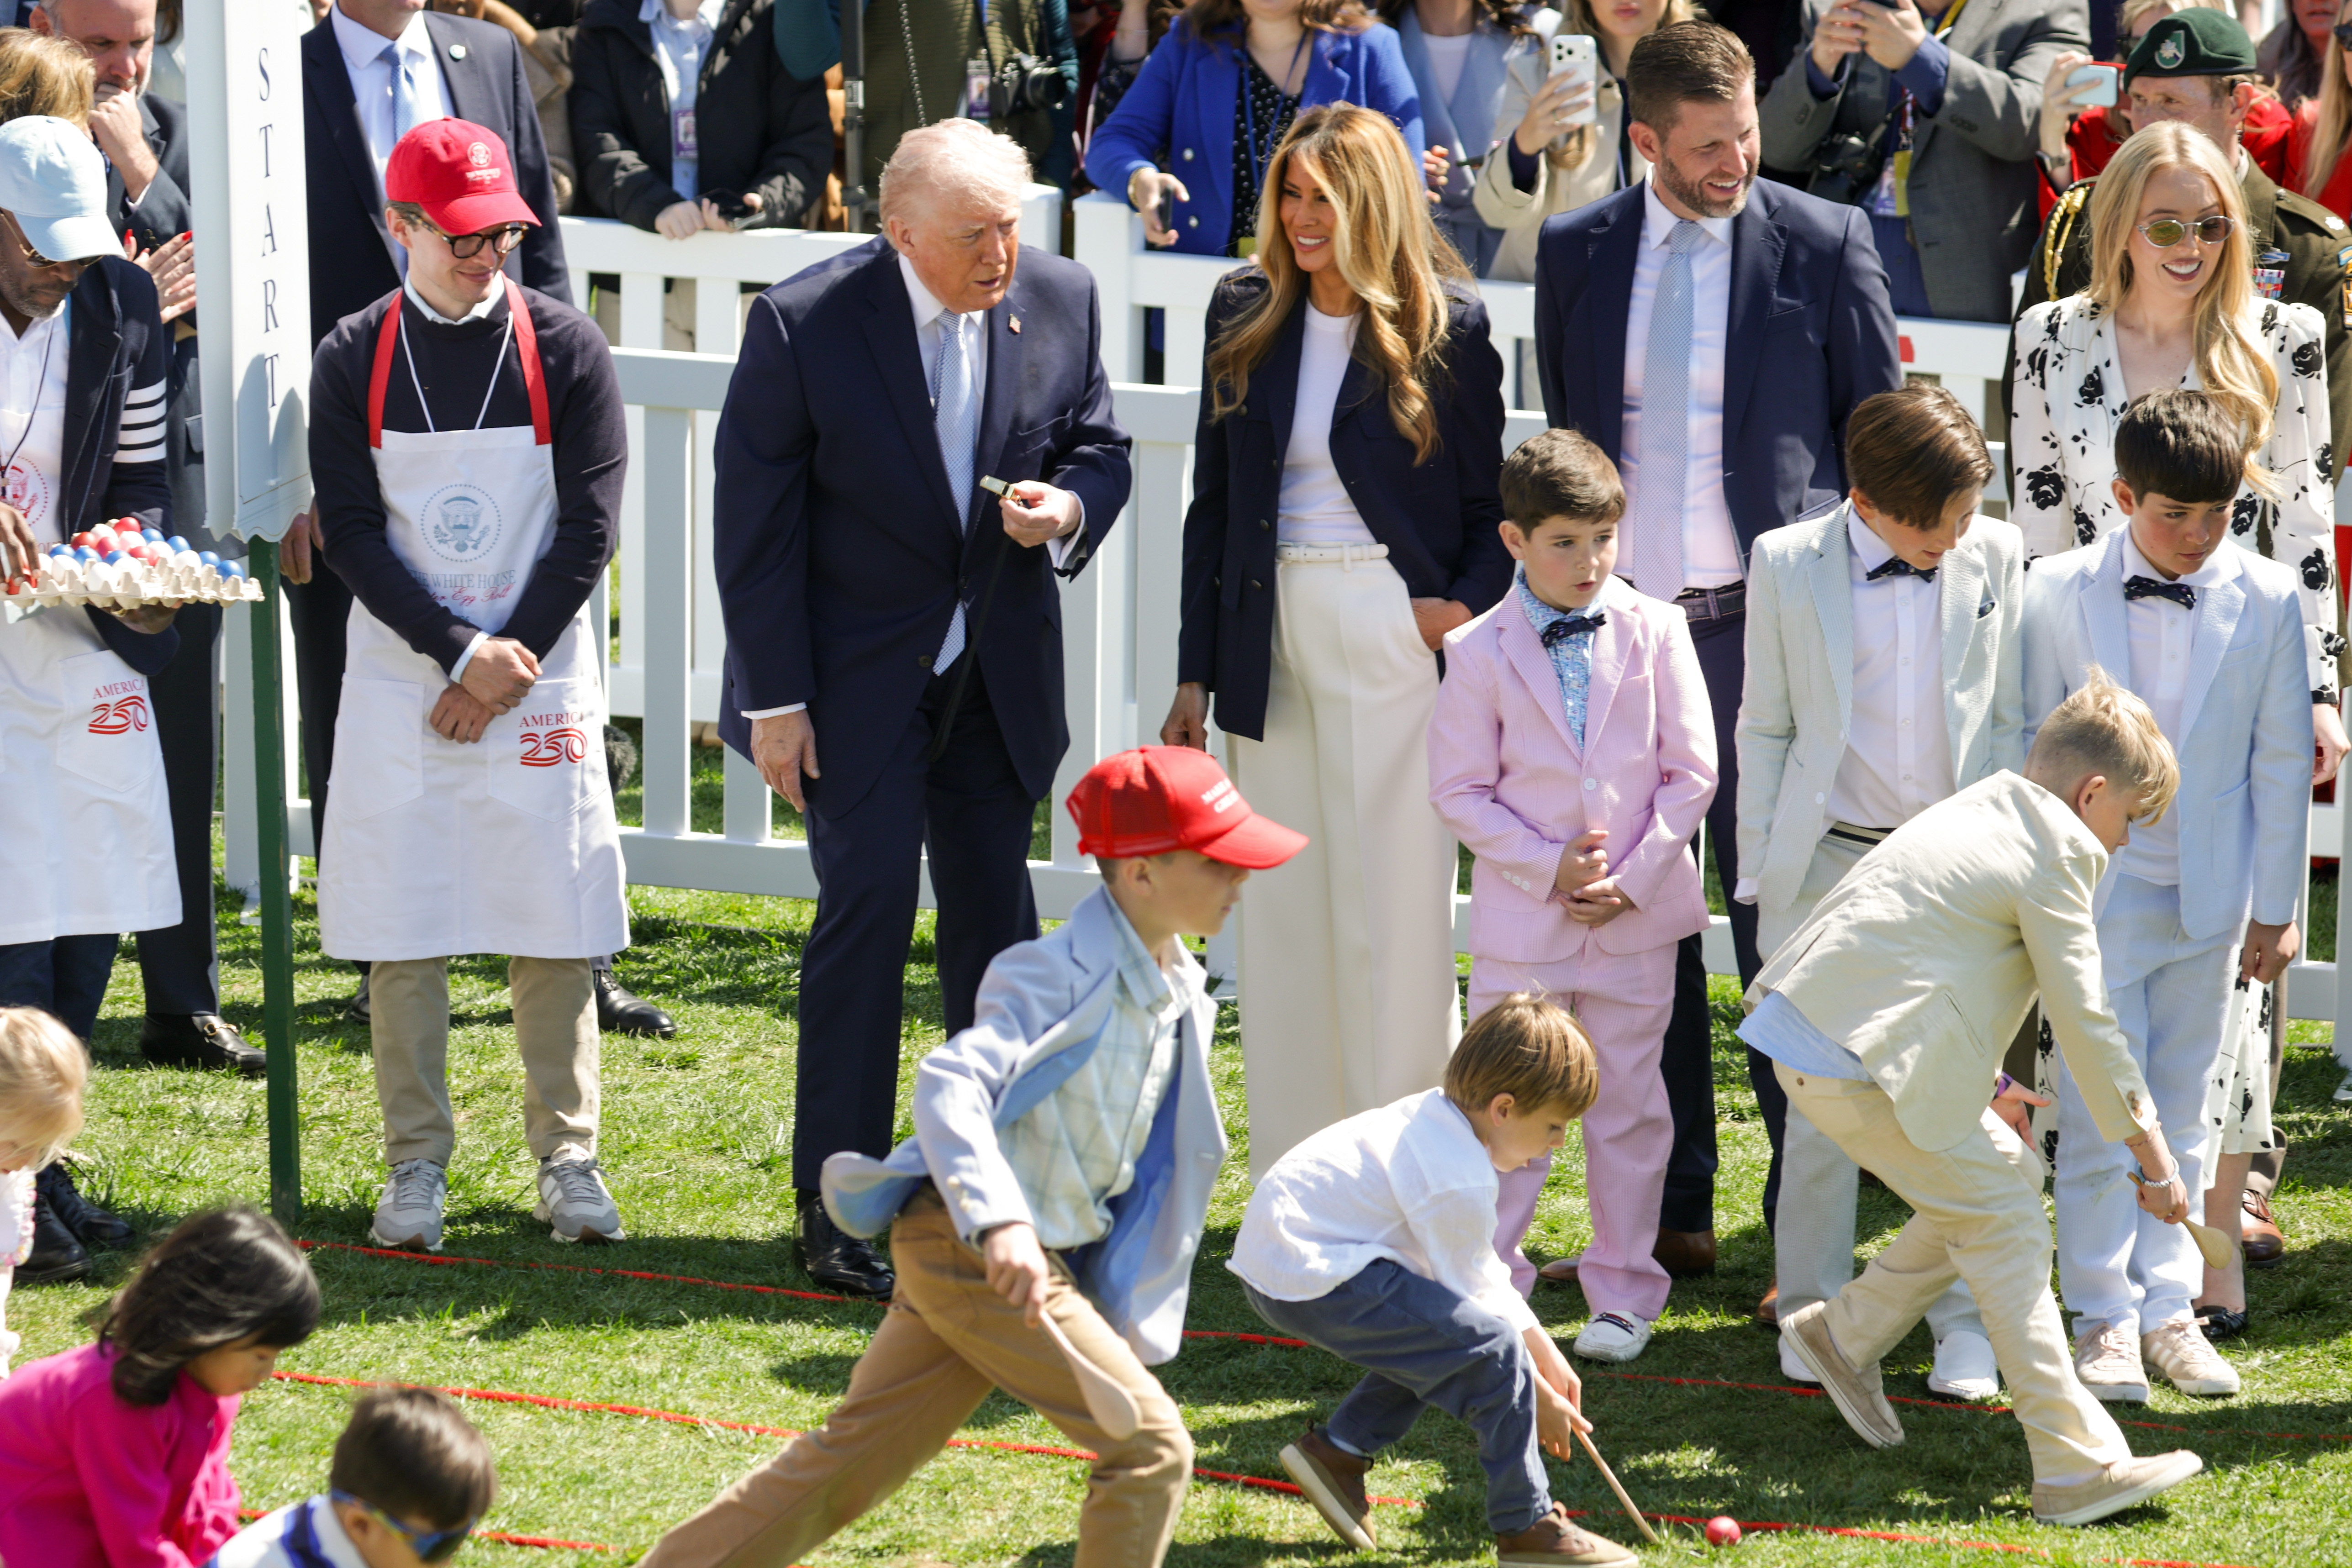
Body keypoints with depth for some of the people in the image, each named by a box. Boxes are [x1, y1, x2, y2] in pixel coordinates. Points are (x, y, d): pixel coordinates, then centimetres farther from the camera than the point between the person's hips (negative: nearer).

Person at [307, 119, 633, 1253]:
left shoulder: (566, 348, 0)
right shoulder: (353, 359, 1)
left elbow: (589, 525, -2)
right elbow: (352, 533, -2)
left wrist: (508, 664, -9)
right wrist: (459, 652, -11)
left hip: (540, 678, 0)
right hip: (399, 681, 0)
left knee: (552, 930, 0)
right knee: (403, 932, 0)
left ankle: (568, 1161, 9)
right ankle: (417, 1168, 9)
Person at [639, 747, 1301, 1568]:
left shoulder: (1185, 996, 11)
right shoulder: (1061, 975, -17)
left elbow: (1153, 1168, 20)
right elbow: (950, 1082, -32)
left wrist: (1131, 1320, 19)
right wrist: (999, 1221, -46)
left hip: (1051, 1260, 9)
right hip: (966, 1244, -9)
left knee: (849, 1463, 12)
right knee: (1150, 1446, -10)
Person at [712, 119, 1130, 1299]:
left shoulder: (1060, 300, -6)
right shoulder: (805, 323, -17)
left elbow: (1100, 448, 8)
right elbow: (756, 523, -12)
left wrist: (1069, 508, -17)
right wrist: (774, 701, -13)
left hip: (999, 671, 4)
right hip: (855, 673, -4)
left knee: (996, 916, 10)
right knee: (869, 905, -10)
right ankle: (838, 1212, -2)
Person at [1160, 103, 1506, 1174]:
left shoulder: (1445, 324, -4)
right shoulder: (1246, 313, 8)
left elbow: (1497, 504, 2)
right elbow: (1214, 502, 11)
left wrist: (1470, 605, -16)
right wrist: (1195, 674, 9)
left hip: (1397, 635, -4)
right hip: (1271, 634, 4)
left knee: (1395, 909, -2)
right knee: (1280, 912, 6)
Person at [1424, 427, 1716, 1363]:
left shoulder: (1655, 632, -1)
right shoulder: (1480, 652, -5)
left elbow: (1692, 771, 0)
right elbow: (1460, 790, -3)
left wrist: (1634, 874, -9)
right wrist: (1548, 868, -13)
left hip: (1637, 916, 1)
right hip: (1521, 918, -1)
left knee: (1628, 1108, 9)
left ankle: (1624, 1295, 19)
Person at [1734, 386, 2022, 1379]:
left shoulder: (1996, 558, 1)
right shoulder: (1788, 567, -3)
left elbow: (2009, 719, 7)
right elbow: (1765, 728, 3)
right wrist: (1762, 872, 1)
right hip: (1830, 863, -1)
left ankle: (1964, 1323, 10)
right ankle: (1811, 1311, 17)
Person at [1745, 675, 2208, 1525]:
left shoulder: (1980, 811, 22)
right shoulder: (2056, 851, -8)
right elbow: (2084, 1020, -8)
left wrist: (1983, 1085, 34)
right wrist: (2153, 1155, -1)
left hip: (1807, 1031, 10)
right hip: (1860, 1064, -10)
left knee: (2006, 1172, 20)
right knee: (2006, 1227, -3)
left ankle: (1845, 1334, 31)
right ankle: (2076, 1467, -5)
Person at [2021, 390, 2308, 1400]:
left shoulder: (2269, 599, -3)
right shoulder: (2062, 592, -5)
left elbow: (2283, 758, 2)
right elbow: (2033, 741, 3)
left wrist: (2275, 905, 3)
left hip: (2209, 895, 2)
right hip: (2094, 890, -2)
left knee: (2184, 1113, 9)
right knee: (2100, 1113, -3)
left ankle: (2167, 1309, 16)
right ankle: (2103, 1317, 5)